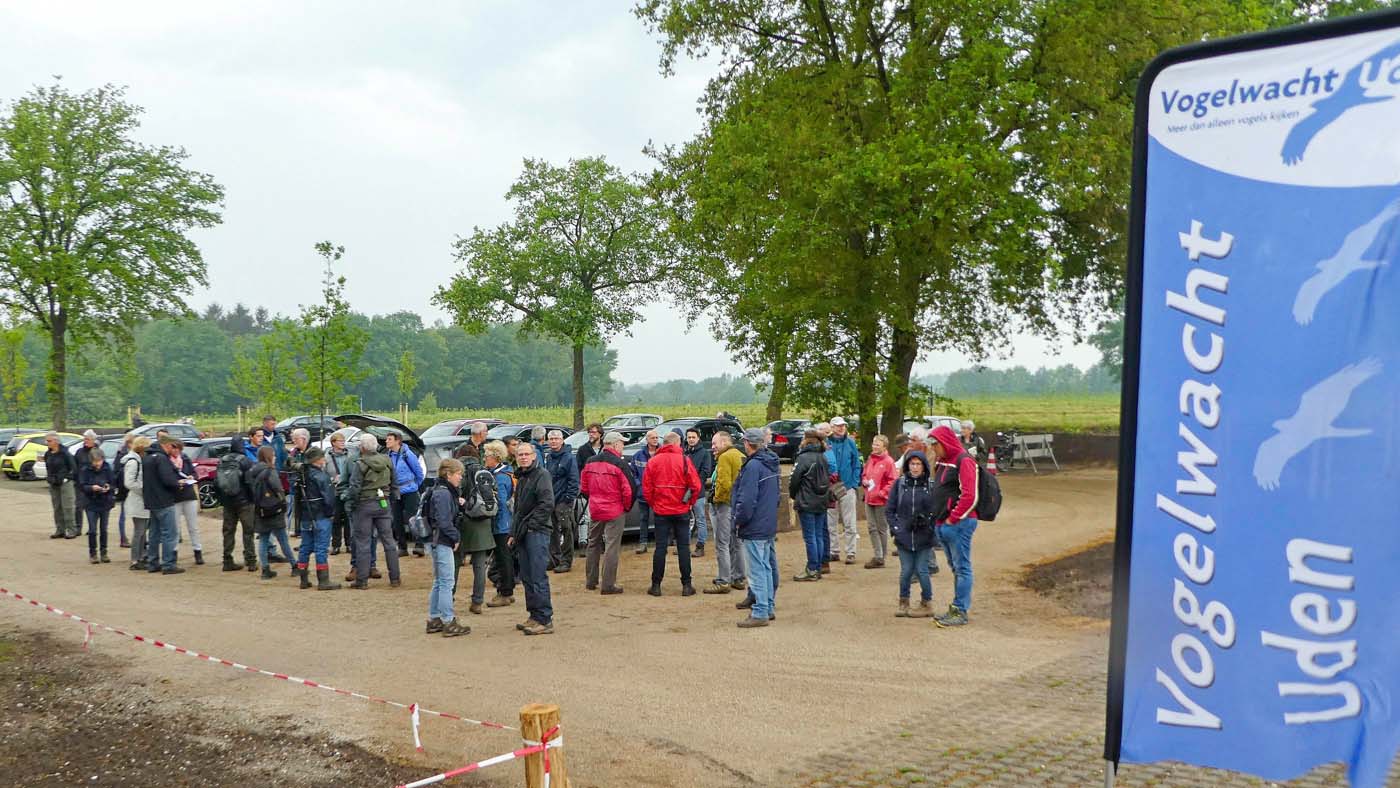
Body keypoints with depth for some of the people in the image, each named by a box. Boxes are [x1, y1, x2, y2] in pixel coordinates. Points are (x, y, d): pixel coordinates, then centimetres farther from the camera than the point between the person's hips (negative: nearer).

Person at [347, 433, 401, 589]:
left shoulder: (359, 464, -14)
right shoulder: (387, 462, 3)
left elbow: (354, 488, -16)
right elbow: (394, 485, 10)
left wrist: (350, 504, -2)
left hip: (364, 505, -5)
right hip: (383, 505, 5)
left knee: (362, 543, 3)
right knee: (388, 541, 9)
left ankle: (362, 580, 6)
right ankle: (394, 578, 12)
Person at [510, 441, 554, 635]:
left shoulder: (542, 475, -7)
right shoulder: (521, 478, 21)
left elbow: (547, 504, -17)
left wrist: (531, 524, -15)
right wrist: (514, 532, 20)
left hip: (537, 532, -9)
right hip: (524, 533, 9)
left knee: (538, 577, -11)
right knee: (527, 577, 11)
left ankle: (544, 619, -9)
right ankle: (535, 616, 18)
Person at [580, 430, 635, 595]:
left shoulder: (590, 462, 4)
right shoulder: (619, 464, -14)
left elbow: (584, 487, 9)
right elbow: (630, 489, -16)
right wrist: (627, 506, 0)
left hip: (595, 511, 5)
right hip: (615, 512, -5)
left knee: (593, 545, 18)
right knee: (612, 547, -1)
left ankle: (590, 581, 25)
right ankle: (608, 584, -1)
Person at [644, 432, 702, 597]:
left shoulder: (653, 461, -2)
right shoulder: (684, 460, -7)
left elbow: (646, 488, -1)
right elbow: (695, 485, -9)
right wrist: (690, 502, 6)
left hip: (661, 511, 1)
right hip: (681, 510, -1)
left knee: (660, 547, 5)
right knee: (683, 547, 6)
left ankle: (656, 585, 8)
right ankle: (686, 585, 8)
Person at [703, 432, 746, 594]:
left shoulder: (725, 457, -13)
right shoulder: (741, 456, 15)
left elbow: (724, 483, -22)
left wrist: (716, 497, -9)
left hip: (725, 504, -9)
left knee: (722, 545, -5)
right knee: (736, 543, 16)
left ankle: (723, 582, -5)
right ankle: (739, 579, 22)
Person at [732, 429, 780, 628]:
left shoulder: (753, 466, -18)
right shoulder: (770, 464, 11)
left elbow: (747, 499, -22)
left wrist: (739, 521, -9)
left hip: (754, 527, -9)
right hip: (769, 525, 9)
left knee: (757, 570, -5)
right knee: (766, 567, 16)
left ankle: (760, 613, -3)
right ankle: (768, 608, 23)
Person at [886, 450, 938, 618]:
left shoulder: (931, 485, -2)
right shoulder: (900, 483, 2)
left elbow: (937, 510, 0)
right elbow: (889, 509, 5)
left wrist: (930, 527, -10)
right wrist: (895, 528, -3)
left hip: (924, 537, -1)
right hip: (904, 536, 1)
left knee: (921, 570, 1)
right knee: (906, 571, 5)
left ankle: (927, 604, 17)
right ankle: (904, 603, 21)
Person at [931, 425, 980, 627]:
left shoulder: (964, 461, -12)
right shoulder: (942, 462, 17)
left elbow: (970, 497, -19)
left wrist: (953, 519, -15)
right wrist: (939, 519, 13)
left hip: (959, 525, -9)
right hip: (943, 525, 9)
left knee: (962, 568, -4)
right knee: (955, 568, 14)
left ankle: (961, 612, -1)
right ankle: (956, 609, 20)